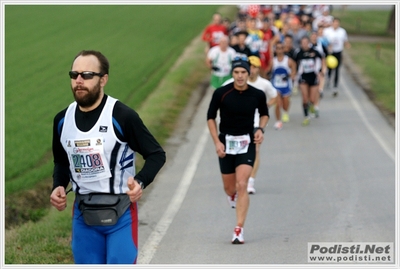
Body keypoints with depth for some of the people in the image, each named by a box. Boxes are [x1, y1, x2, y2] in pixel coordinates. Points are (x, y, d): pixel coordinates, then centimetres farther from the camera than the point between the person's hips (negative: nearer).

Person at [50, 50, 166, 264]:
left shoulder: (122, 116, -15)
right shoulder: (62, 120, 2)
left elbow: (156, 154, -7)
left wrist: (140, 182, -24)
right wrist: (58, 186, 0)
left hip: (121, 213, -5)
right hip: (83, 214, 5)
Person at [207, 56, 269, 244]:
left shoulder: (258, 95, -6)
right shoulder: (221, 93, -10)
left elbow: (264, 114, 14)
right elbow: (210, 117, 1)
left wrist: (260, 129, -6)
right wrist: (217, 142, -8)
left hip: (247, 143, -1)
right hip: (226, 142, 1)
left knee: (241, 185, -14)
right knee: (229, 188, 10)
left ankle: (239, 230, -11)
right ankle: (233, 196, 51)